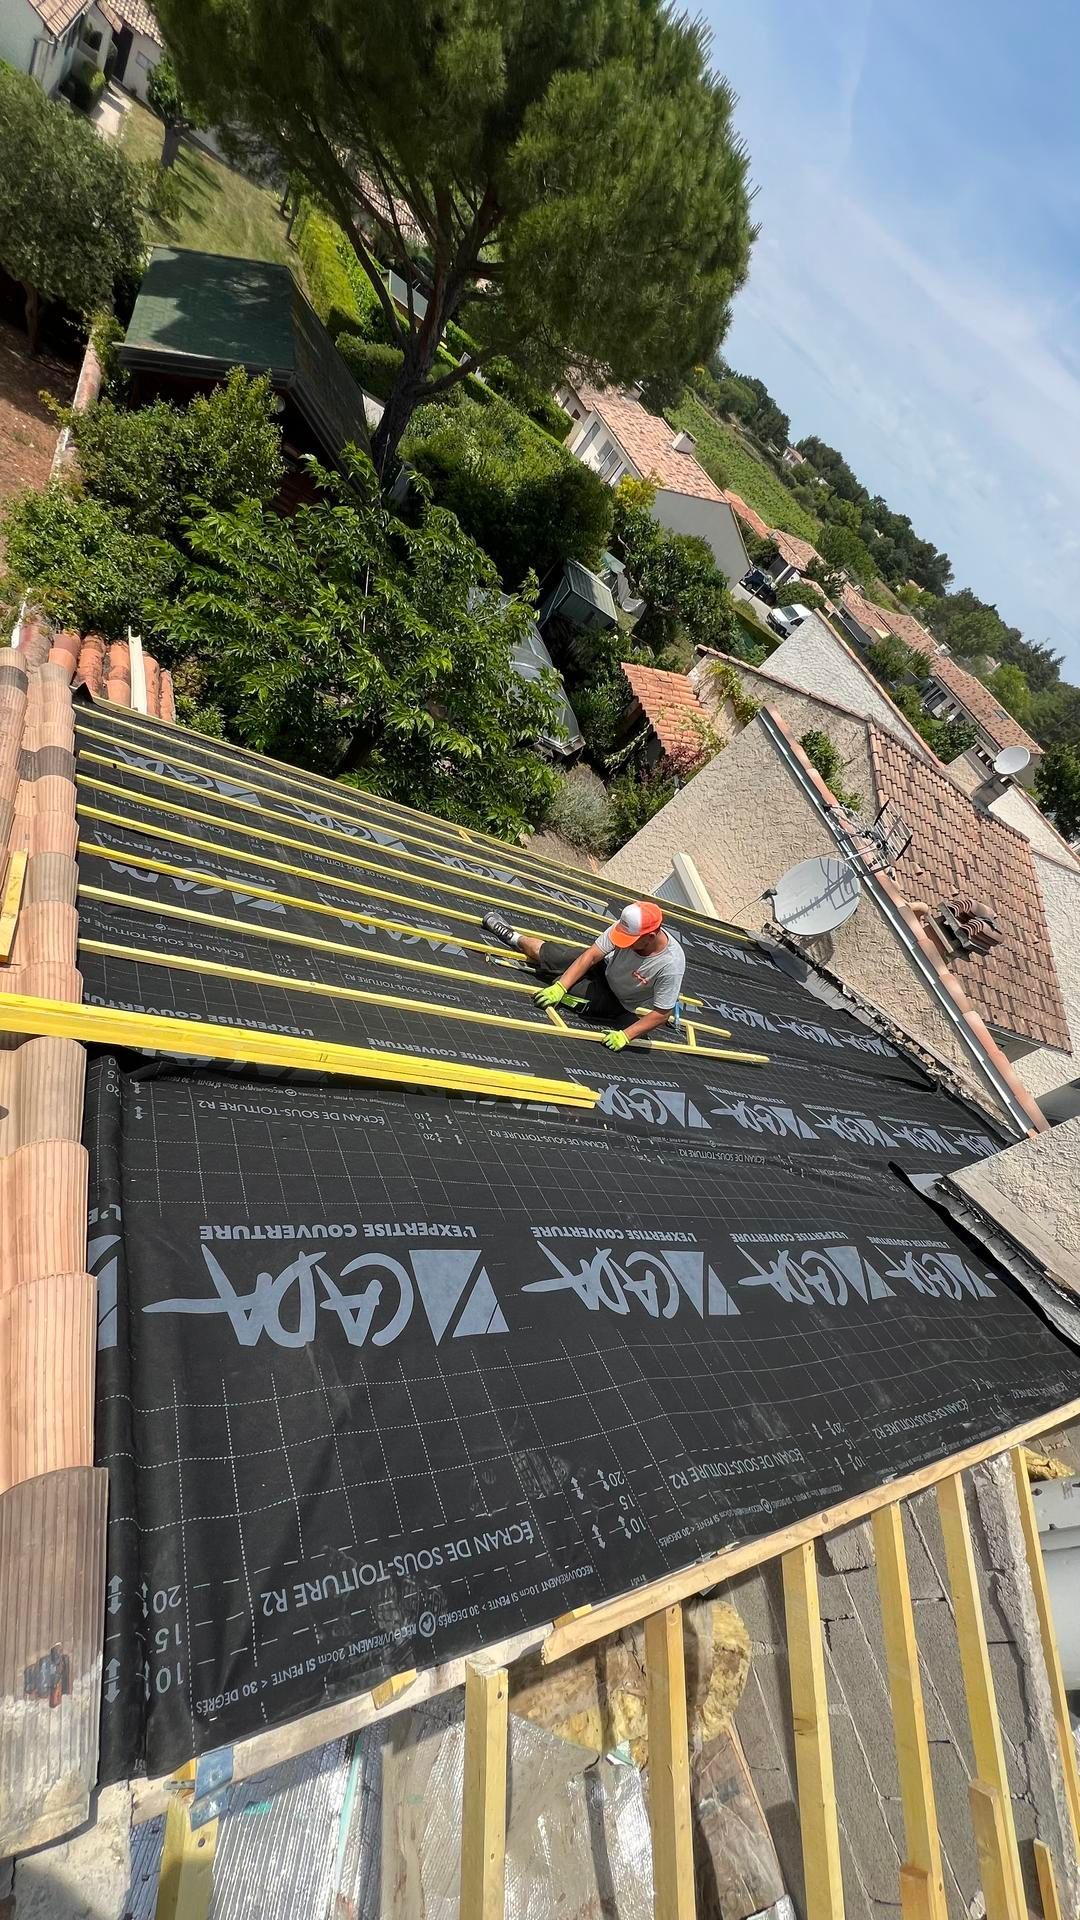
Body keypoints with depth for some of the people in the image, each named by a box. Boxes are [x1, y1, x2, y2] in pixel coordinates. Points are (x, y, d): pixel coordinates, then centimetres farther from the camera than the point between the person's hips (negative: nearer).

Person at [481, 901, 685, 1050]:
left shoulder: (671, 965, -39)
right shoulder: (627, 928, -29)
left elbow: (662, 1014, -28)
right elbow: (591, 955, -23)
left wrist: (625, 1035, -32)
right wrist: (560, 986, -29)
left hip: (619, 1003, -3)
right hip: (605, 968, 3)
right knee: (546, 952, -5)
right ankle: (515, 937, 29)